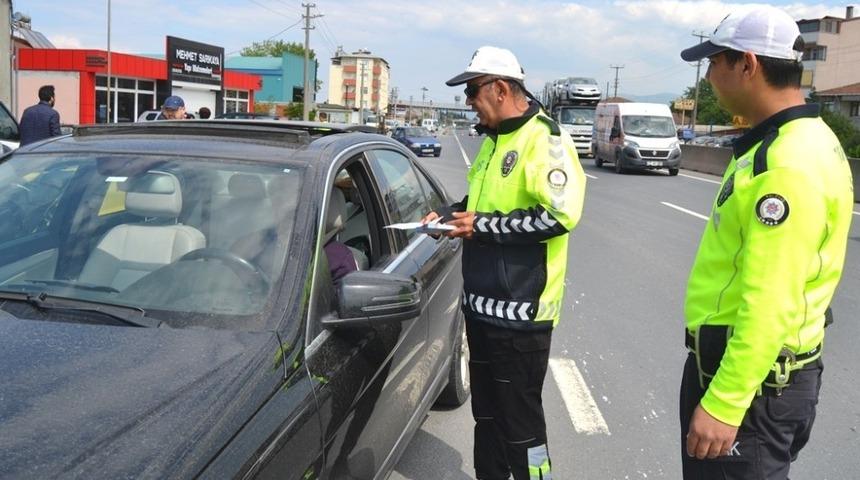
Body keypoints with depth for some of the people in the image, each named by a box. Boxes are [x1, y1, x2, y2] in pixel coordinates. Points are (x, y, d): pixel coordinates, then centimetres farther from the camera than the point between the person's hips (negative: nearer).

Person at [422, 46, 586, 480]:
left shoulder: (544, 138, -14)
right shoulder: (493, 139, 14)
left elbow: (560, 215, -24)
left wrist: (482, 226, -19)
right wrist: (448, 215, 6)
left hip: (520, 309, -9)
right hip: (483, 303, 9)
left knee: (519, 419, 1)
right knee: (486, 411, 19)